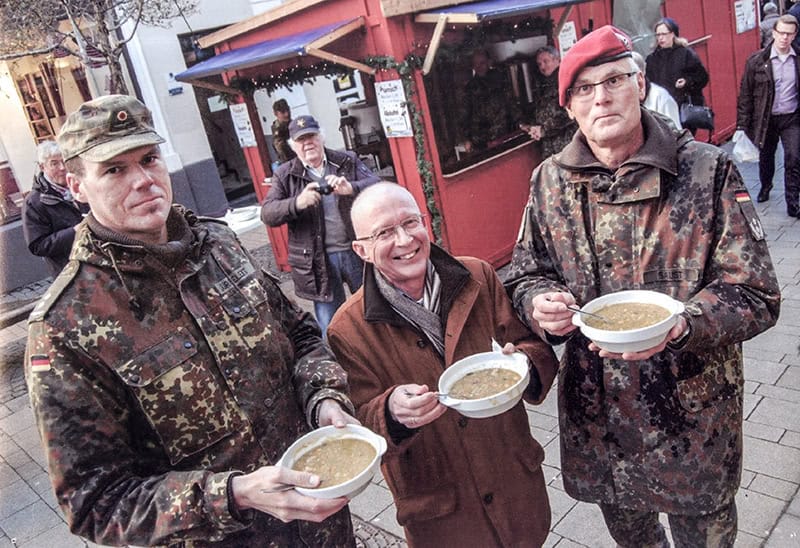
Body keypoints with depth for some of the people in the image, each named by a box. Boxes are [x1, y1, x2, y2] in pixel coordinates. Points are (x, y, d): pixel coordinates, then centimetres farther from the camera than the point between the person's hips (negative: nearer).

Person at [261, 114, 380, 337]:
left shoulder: (348, 161, 5)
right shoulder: (284, 175, 2)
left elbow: (376, 183, -7)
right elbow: (267, 213, -6)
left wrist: (351, 188, -28)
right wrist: (297, 203, -26)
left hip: (357, 250, 1)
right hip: (317, 260, -1)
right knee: (331, 327, 8)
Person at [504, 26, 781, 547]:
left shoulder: (709, 171, -12)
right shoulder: (549, 182, -3)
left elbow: (755, 294, -12)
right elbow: (526, 272, 7)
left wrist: (679, 326, -31)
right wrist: (540, 304, -16)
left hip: (694, 417, -2)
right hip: (596, 418, 3)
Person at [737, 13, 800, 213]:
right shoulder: (756, 61, -7)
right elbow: (745, 93, -4)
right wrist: (743, 124, -6)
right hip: (765, 119, 0)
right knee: (766, 157, 18)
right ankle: (765, 187, 46)